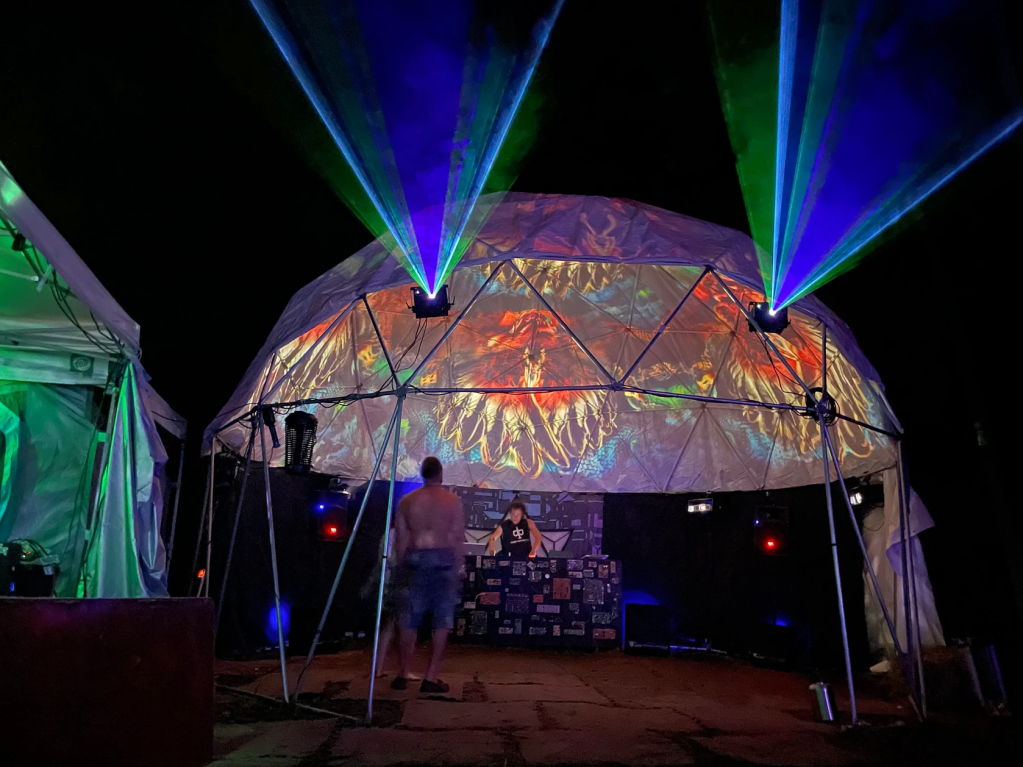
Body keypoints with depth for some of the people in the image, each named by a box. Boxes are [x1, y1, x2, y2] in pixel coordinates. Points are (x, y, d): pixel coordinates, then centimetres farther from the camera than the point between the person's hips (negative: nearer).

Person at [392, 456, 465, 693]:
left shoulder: (407, 501, 5)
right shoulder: (453, 501, -1)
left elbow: (401, 539, 5)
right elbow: (458, 539, -4)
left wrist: (402, 567, 13)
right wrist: (459, 569, 1)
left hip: (415, 558, 3)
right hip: (443, 559, -3)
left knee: (410, 620, 12)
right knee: (442, 620, 4)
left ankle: (403, 674, 17)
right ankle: (431, 678, 3)